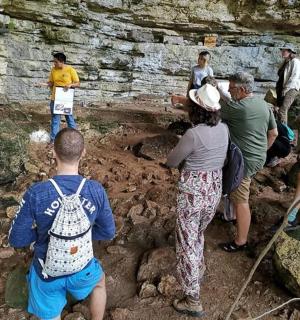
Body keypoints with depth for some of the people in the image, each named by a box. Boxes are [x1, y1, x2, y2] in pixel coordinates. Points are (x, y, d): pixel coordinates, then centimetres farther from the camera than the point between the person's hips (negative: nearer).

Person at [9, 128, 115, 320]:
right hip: (81, 268, 1)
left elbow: (17, 240, -14)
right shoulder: (96, 190, -21)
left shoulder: (36, 194, -27)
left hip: (48, 272, 0)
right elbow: (108, 232, -8)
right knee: (99, 282, 36)